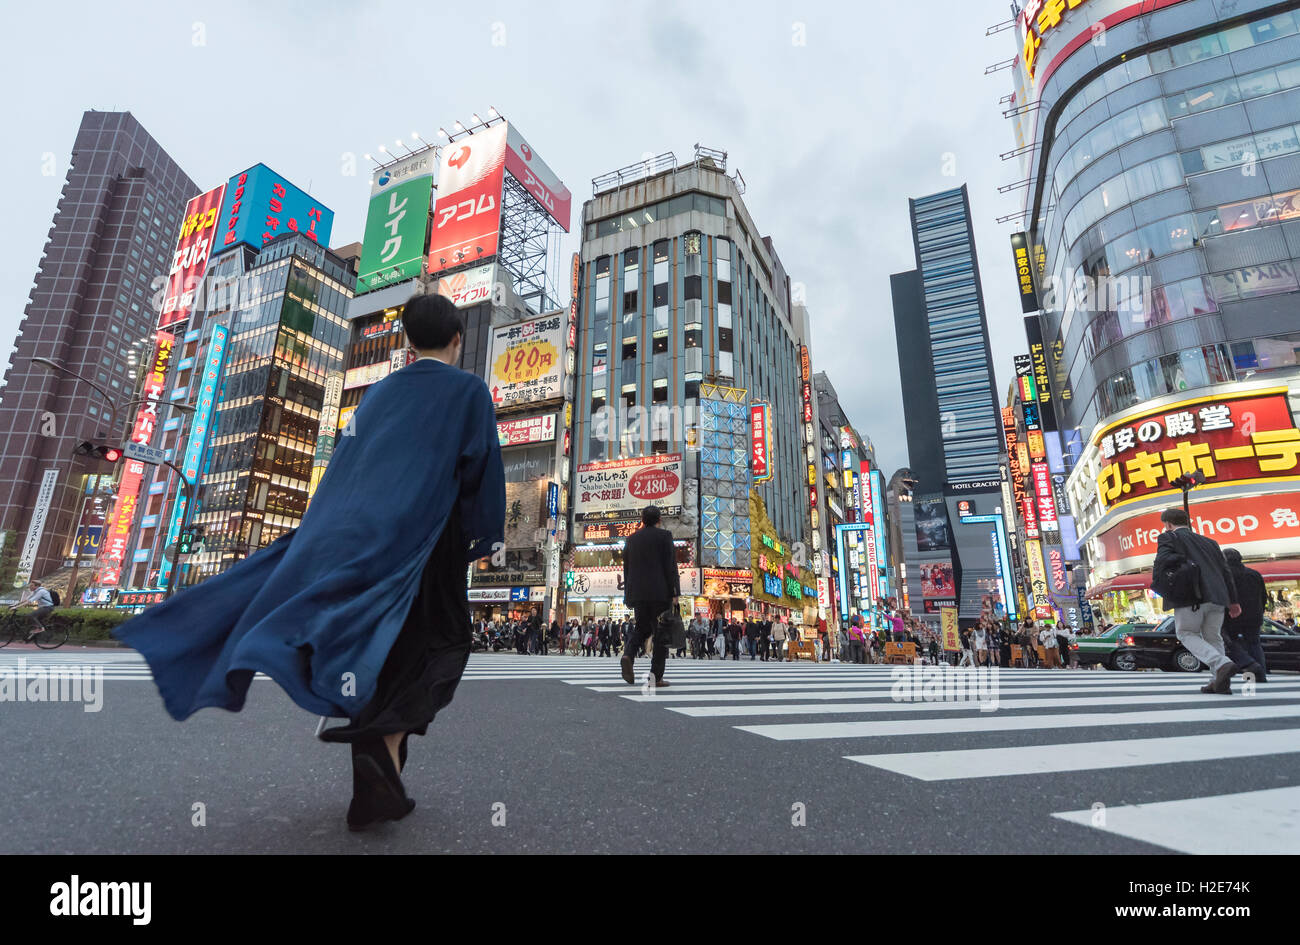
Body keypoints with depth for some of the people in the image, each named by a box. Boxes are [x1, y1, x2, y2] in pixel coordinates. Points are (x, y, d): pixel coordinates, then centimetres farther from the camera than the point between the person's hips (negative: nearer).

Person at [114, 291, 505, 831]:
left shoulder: (379, 392, 16)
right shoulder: (470, 390, 0)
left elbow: (345, 466, 16)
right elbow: (484, 468, -7)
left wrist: (336, 538, 23)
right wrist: (488, 538, 2)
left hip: (363, 537, 5)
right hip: (426, 540, -5)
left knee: (379, 653, 11)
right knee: (434, 649, 5)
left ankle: (376, 784, 15)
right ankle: (384, 754, -18)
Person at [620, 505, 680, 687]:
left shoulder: (632, 539, 12)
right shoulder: (664, 535, -1)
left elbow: (626, 570, 13)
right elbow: (670, 566, -8)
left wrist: (628, 596, 17)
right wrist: (675, 592, -7)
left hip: (638, 593, 4)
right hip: (660, 592, -4)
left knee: (642, 628, 17)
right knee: (661, 633, 3)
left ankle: (628, 655, -10)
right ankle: (656, 676, 0)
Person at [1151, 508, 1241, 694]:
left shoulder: (1169, 537, 4)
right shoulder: (1209, 542, 23)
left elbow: (1162, 561, -11)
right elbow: (1225, 571, 21)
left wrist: (1158, 585, 0)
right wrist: (1233, 601, 25)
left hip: (1190, 598, -6)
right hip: (1216, 598, 6)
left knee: (1186, 634, 8)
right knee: (1212, 637, 17)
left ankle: (1222, 664, -12)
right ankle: (1220, 683, 13)